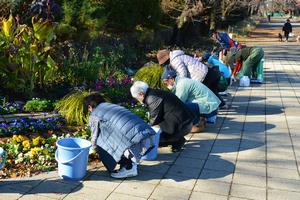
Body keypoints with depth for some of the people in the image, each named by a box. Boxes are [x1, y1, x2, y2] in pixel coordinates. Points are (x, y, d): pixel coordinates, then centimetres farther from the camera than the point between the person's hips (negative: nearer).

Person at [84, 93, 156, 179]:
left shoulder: (94, 116, 11)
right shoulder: (113, 106, 31)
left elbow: (95, 136, 20)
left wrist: (94, 148, 41)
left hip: (134, 139, -8)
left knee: (101, 146, 9)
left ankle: (128, 168, 5)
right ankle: (131, 163, 20)